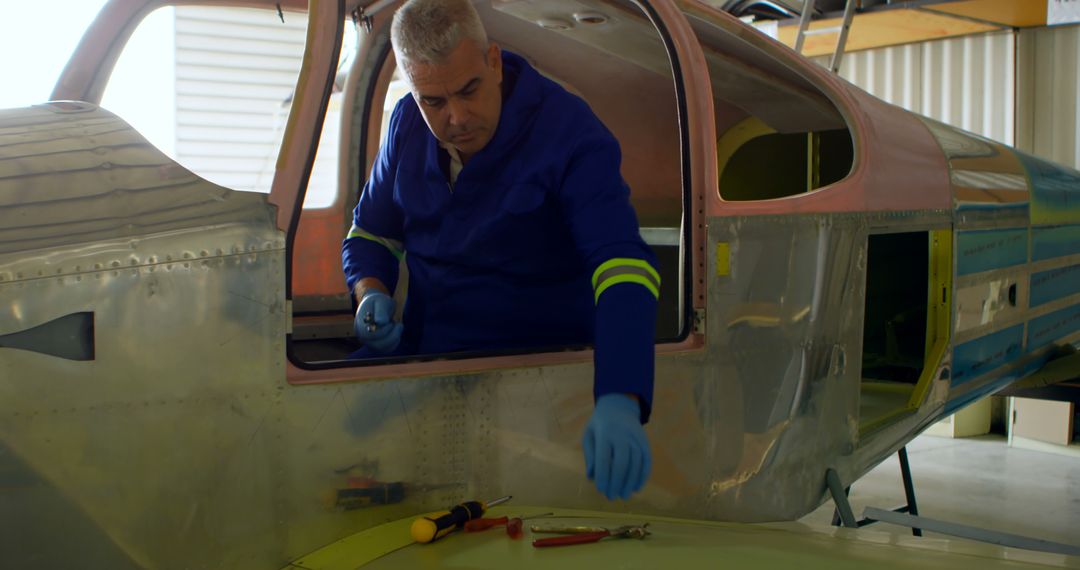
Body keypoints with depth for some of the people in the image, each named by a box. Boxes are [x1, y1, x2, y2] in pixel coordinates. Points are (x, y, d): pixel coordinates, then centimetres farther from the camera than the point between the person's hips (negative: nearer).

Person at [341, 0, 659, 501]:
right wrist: (372, 296, -6)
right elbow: (369, 235, 19)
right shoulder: (407, 124, 4)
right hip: (419, 352, 5)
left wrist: (619, 403, -44)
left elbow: (623, 266, -29)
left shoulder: (568, 131, -16)